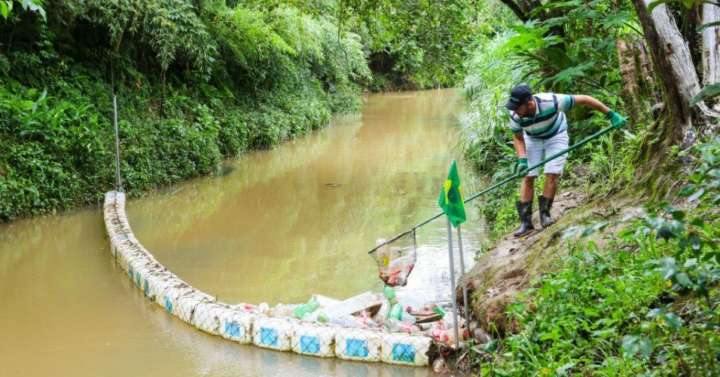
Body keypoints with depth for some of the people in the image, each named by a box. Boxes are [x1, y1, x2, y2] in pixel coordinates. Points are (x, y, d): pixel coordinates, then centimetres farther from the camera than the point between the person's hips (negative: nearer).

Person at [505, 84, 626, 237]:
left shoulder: (550, 102, -40)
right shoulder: (515, 115, -30)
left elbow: (584, 99, -30)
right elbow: (518, 138, -11)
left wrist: (611, 114, -26)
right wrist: (522, 159, -28)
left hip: (556, 136, -2)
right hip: (532, 139, 2)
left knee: (551, 175, -14)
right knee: (527, 177, -6)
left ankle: (544, 213, 4)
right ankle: (525, 221, -1)